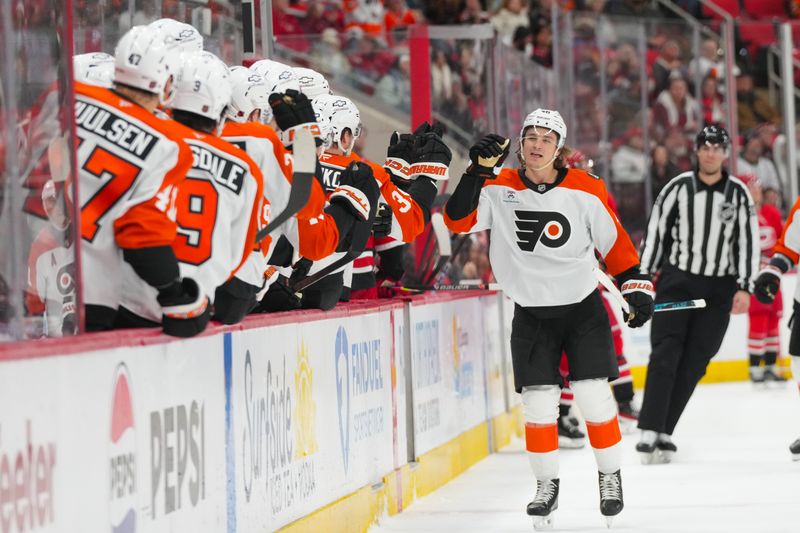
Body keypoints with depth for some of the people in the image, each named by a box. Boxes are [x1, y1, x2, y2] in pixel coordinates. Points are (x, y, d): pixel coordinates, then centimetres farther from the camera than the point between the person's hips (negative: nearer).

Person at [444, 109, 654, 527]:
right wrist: (477, 171, -24)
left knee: (593, 395, -4)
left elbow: (614, 241, 0)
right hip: (531, 315, 1)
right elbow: (458, 221, -15)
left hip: (583, 308, -1)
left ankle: (610, 476, 15)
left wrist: (635, 287, -4)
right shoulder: (499, 188, -5)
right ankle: (547, 485, 17)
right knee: (538, 402, 0)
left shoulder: (585, 190, -8)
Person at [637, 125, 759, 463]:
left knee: (694, 363, 1)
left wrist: (744, 288, -5)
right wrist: (644, 277, 0)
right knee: (666, 353, -12)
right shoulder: (678, 188, -1)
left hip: (718, 290, 2)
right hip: (676, 282, -1)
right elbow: (656, 231, 2)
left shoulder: (738, 193, 2)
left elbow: (748, 241, 1)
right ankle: (649, 432, -15)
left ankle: (664, 432, 7)